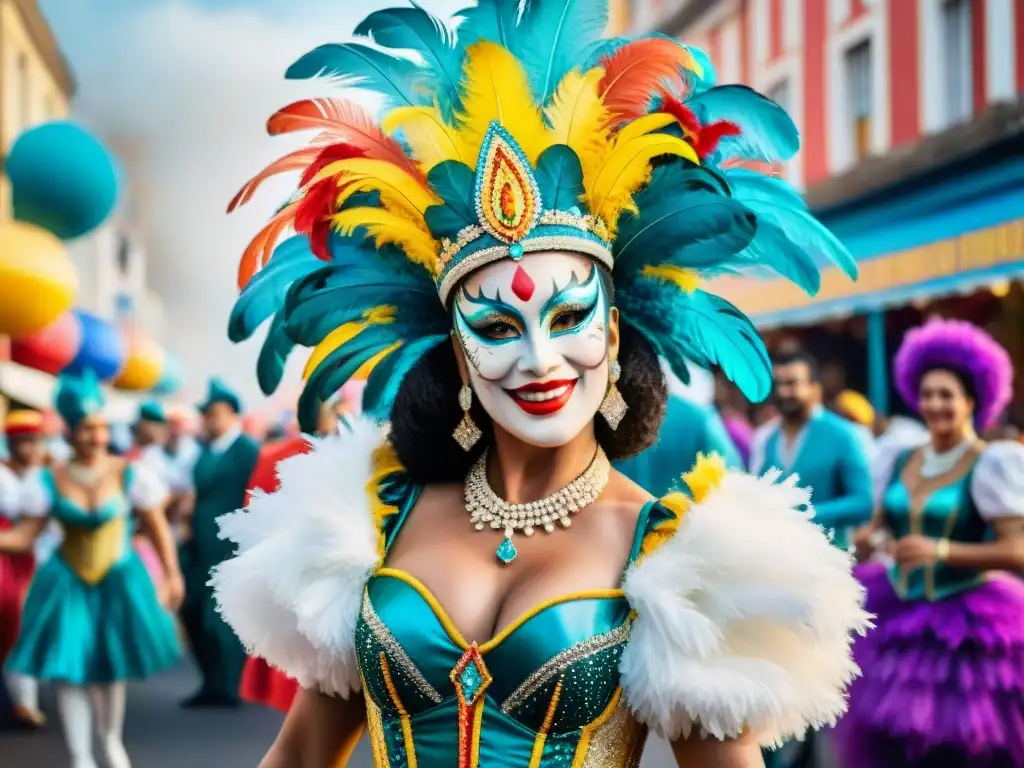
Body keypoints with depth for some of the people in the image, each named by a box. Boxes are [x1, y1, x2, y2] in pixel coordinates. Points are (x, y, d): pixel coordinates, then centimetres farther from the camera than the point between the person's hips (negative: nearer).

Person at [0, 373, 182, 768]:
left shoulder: (131, 474, -10)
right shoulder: (48, 481, -7)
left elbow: (159, 529, -4)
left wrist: (172, 575, -5)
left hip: (119, 580, 0)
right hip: (66, 583, 0)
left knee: (111, 666, 13)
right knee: (68, 669, -4)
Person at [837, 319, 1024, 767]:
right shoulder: (902, 461, 9)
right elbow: (878, 526, 20)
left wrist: (941, 550, -25)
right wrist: (869, 538, -3)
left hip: (968, 626, -5)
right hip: (899, 619, 5)